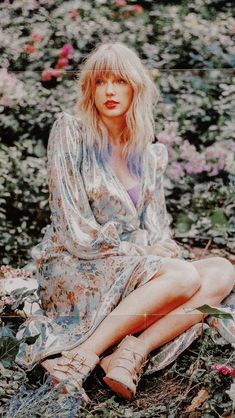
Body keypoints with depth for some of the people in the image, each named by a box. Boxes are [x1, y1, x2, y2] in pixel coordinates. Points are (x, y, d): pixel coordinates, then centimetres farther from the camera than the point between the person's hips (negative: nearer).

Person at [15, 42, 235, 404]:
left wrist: (163, 249, -11)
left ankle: (133, 352, -29)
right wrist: (138, 248, -12)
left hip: (133, 268, 6)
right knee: (184, 276, -28)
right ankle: (79, 358, -29)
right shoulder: (70, 131, -4)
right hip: (75, 270, -6)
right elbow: (74, 229, -11)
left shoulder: (150, 154, 12)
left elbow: (157, 229, 11)